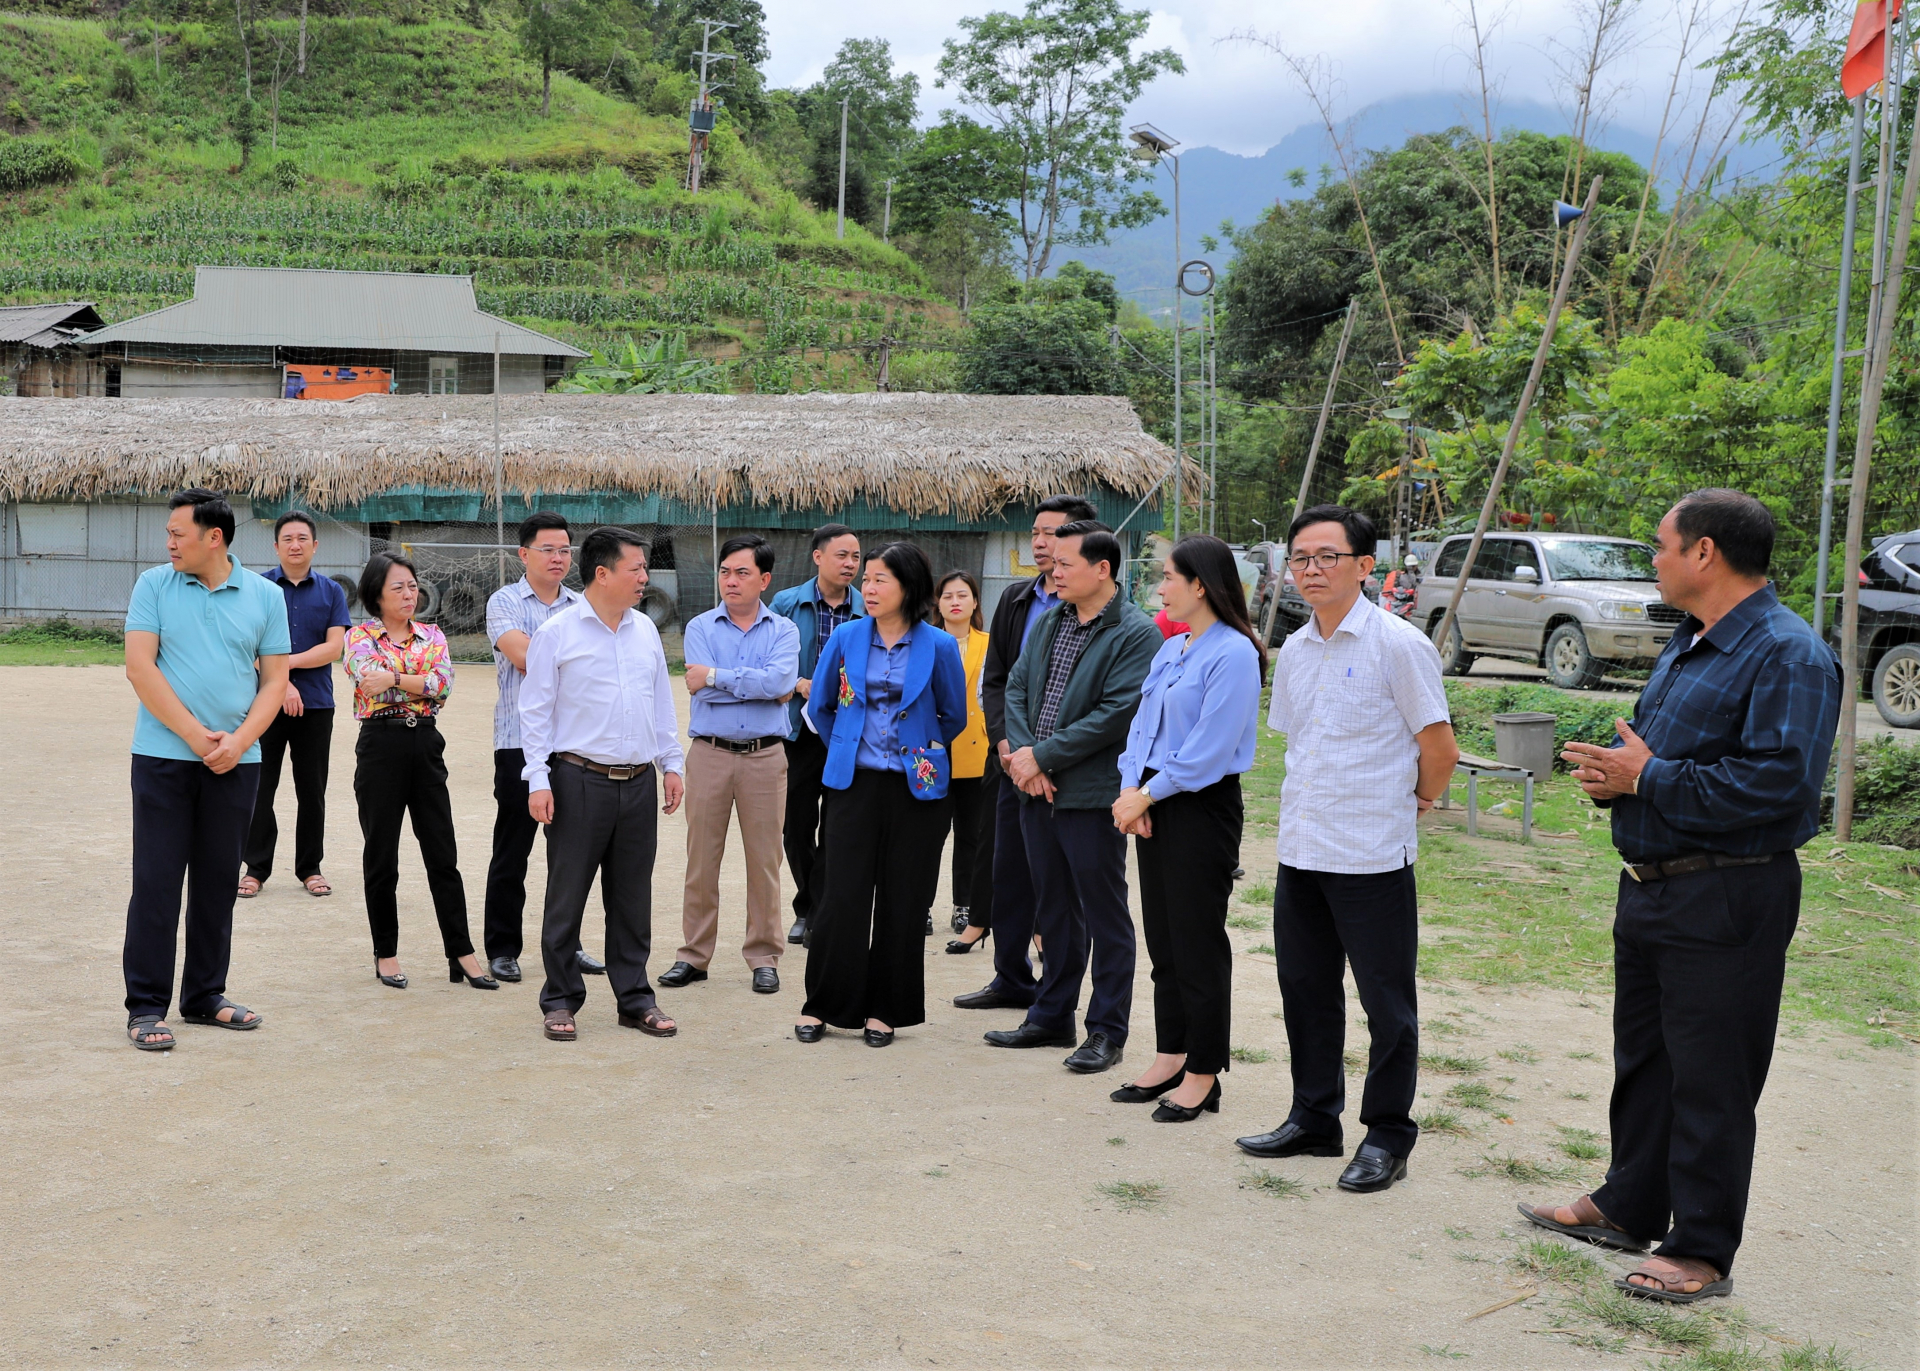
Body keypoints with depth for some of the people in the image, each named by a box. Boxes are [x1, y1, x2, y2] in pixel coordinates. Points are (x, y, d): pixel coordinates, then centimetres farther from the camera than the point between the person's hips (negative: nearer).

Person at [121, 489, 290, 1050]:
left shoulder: (266, 596, 4)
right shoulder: (154, 585, 0)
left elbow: (275, 680, 4)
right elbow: (139, 668, -7)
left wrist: (238, 741, -11)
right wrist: (197, 737, -12)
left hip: (235, 760, 2)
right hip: (164, 756, -2)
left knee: (218, 882, 10)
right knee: (157, 881, -2)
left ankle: (205, 996, 22)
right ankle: (145, 1007, 6)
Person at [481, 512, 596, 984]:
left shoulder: (585, 608, 12)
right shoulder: (505, 602, 0)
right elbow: (524, 657, -14)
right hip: (521, 744, -4)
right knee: (511, 852, 2)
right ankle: (502, 949, 11)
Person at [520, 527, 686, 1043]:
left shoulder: (645, 630, 11)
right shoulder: (557, 633, -5)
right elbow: (535, 711, -5)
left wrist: (672, 763, 14)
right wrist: (538, 780, -11)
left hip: (639, 783, 5)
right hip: (580, 781, -5)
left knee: (633, 898, 10)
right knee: (567, 896, 3)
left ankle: (634, 999, 19)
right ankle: (561, 1000, 15)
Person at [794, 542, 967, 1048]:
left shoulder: (938, 646, -5)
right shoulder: (846, 638, 1)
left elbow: (954, 717, 9)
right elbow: (819, 707, 15)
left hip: (916, 788, -1)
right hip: (855, 784, 1)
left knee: (902, 901, 4)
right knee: (842, 895, 0)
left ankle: (884, 1009, 17)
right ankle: (821, 1004, 12)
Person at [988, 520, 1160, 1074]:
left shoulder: (1136, 634, -11)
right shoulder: (1048, 622, 12)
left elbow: (1116, 714, -19)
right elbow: (1016, 687, 11)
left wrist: (1042, 756, -16)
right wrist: (1021, 752, -6)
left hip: (1092, 794, -7)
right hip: (1038, 790, 7)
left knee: (1104, 914, 3)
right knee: (1054, 910, 17)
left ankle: (1107, 1030, 12)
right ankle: (1052, 1017, 28)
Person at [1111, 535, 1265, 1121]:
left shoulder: (1232, 653, -14)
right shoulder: (1169, 650, 13)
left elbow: (1209, 751, -19)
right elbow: (1142, 724, 12)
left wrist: (1148, 794, -13)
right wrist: (1131, 791, -3)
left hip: (1203, 809, -8)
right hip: (1155, 807, 8)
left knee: (1198, 942, 0)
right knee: (1162, 937, 13)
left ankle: (1203, 1073, 11)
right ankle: (1169, 1059, 25)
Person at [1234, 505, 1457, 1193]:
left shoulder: (1398, 644, -11)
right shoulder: (1293, 650, 9)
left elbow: (1440, 749, -6)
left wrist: (1409, 805, 7)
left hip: (1373, 854, -7)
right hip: (1300, 849, 7)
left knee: (1387, 1004, 4)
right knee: (1305, 990, 15)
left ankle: (1387, 1137, 16)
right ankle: (1314, 1119, 29)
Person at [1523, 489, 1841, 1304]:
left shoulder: (1787, 656, -18)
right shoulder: (1688, 645, 14)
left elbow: (1777, 784, -28)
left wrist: (1647, 779, -21)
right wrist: (1612, 771, 0)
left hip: (1725, 901, -10)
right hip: (1651, 887, 10)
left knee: (1710, 1081, 1)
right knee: (1643, 1056, 19)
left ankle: (1703, 1252, 13)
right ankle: (1629, 1207, 34)